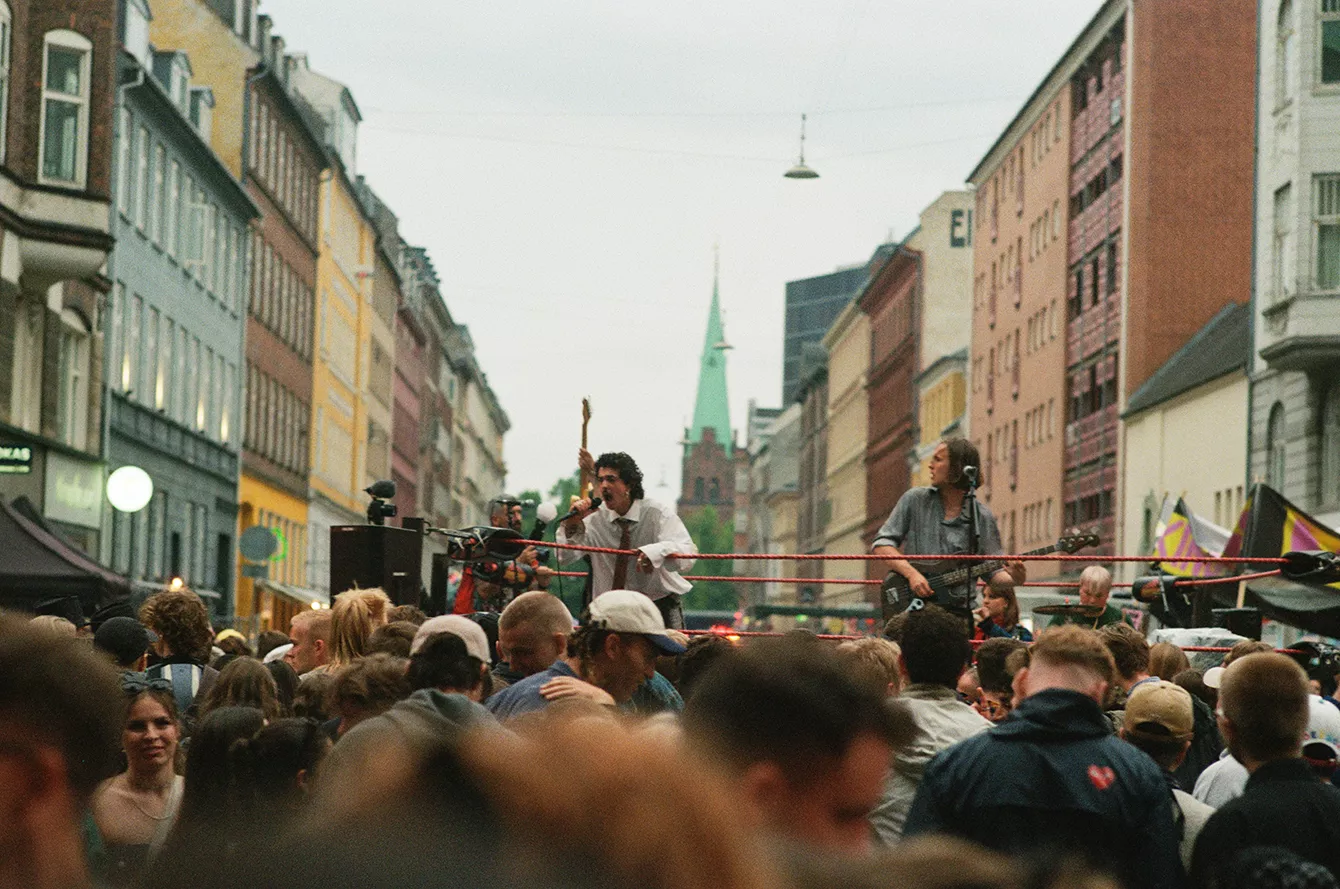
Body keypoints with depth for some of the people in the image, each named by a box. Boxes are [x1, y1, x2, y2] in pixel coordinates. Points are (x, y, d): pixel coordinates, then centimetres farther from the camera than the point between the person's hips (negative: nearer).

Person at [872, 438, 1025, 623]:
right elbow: (881, 543, 5)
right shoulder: (915, 500, 7)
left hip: (958, 611, 0)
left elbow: (993, 570, 7)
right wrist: (912, 573, -11)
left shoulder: (982, 517, 5)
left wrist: (1013, 578, -16)